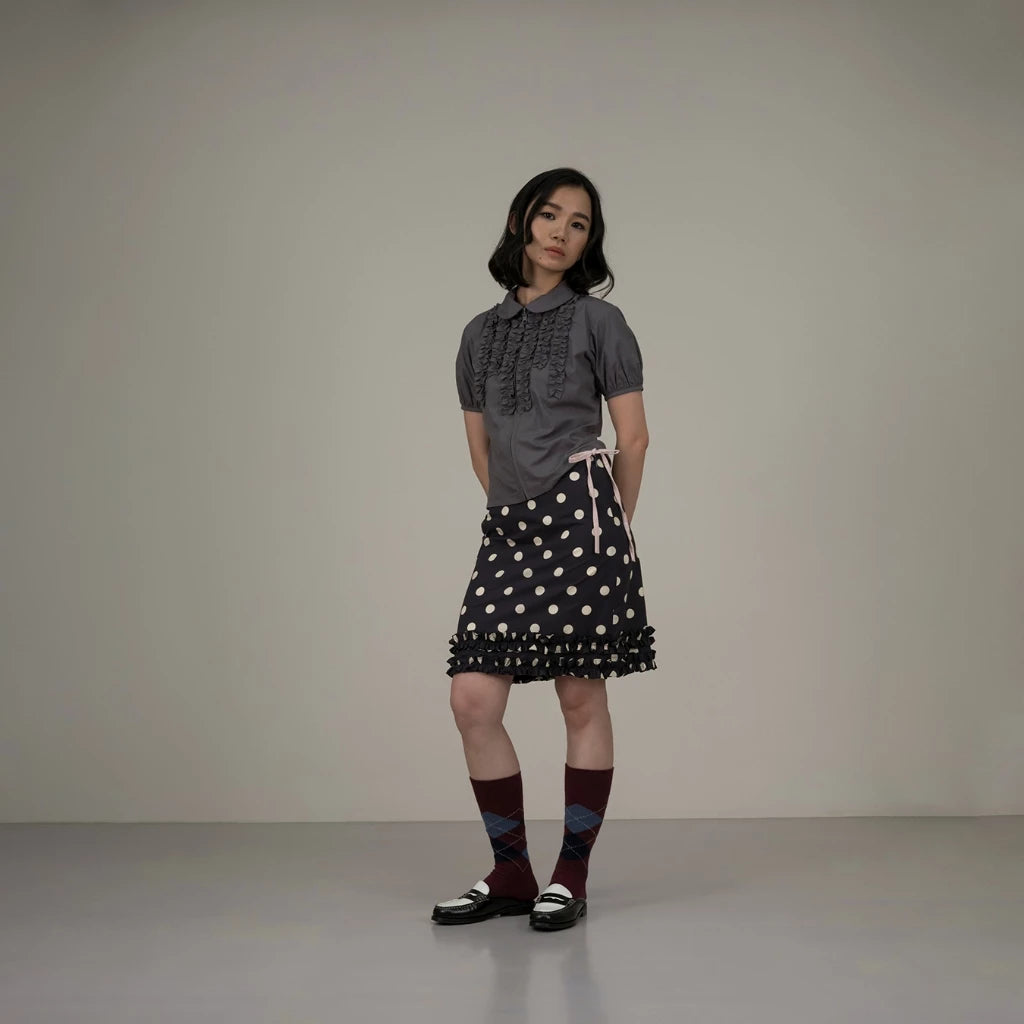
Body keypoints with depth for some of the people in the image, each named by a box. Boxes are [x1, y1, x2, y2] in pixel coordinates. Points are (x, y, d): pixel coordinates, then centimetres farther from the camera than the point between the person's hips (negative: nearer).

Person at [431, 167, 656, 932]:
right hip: (509, 531, 5)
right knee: (472, 699, -4)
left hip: (579, 518, -4)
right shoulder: (481, 335, 15)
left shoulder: (599, 321, 3)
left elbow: (633, 438, 5)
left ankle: (573, 876, 10)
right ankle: (511, 872, 9)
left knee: (582, 700, 0)